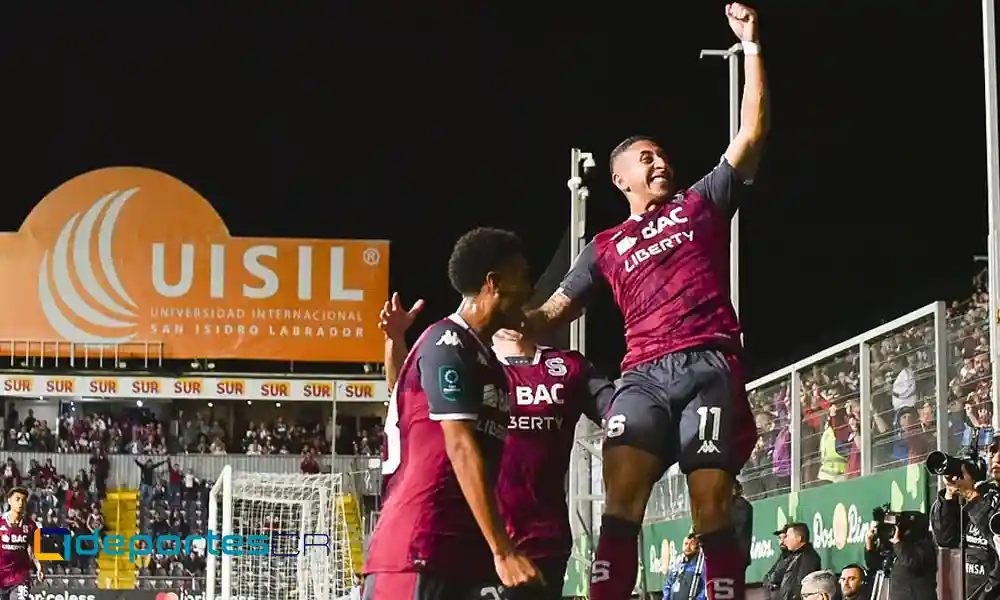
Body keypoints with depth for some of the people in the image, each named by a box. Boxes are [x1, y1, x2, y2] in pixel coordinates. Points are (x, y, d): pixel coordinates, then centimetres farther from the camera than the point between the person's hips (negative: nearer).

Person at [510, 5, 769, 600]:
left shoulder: (700, 203, 20)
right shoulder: (606, 248, 24)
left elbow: (752, 133, 12)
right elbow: (553, 313, 24)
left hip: (709, 366, -1)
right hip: (645, 375, 1)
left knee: (712, 503, -11)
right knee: (621, 494, -19)